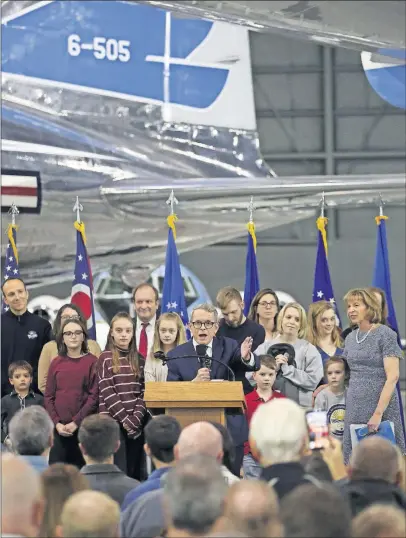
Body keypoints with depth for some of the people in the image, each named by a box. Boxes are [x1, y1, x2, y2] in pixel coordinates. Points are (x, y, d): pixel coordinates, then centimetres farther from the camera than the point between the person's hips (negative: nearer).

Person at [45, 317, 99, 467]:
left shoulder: (92, 362, 1)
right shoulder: (56, 363, 10)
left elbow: (94, 396, -5)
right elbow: (49, 397, 8)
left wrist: (76, 422, -12)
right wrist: (57, 423, -6)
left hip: (83, 427, -2)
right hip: (59, 428, 2)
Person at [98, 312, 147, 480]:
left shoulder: (139, 360, 12)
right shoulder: (105, 359, 0)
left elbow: (143, 392, 6)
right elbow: (107, 393, -7)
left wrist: (136, 419, -8)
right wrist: (125, 420, -12)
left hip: (136, 424, 4)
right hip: (113, 421, -4)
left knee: (134, 472, 4)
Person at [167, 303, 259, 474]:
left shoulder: (228, 346, 3)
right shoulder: (176, 355, 2)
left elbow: (254, 365, -14)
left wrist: (246, 357, -38)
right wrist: (194, 382, -21)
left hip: (230, 430, 1)